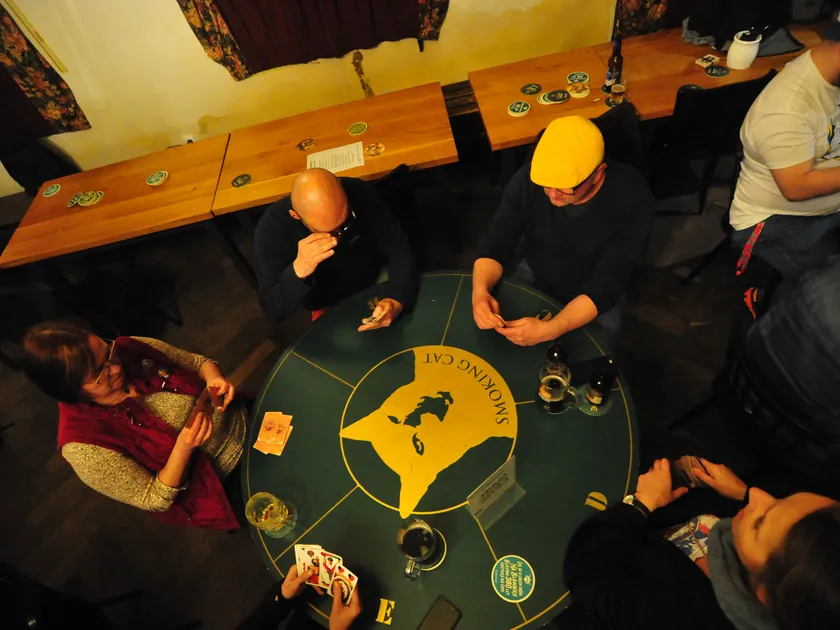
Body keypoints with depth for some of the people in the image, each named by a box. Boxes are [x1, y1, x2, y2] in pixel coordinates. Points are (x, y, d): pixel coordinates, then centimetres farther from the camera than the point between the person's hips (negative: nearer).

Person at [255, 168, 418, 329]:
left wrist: (396, 300, -37)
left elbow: (399, 251, -18)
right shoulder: (272, 227, -26)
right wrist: (298, 271, -44)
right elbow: (272, 309, -24)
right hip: (331, 311, -2)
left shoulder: (362, 193, -23)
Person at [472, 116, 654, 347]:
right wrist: (480, 292, -37)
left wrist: (548, 331, -44)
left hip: (594, 299, -1)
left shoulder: (632, 201, -28)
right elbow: (495, 247, -16)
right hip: (534, 279, 2)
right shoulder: (528, 179, -21)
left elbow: (606, 288, -29)